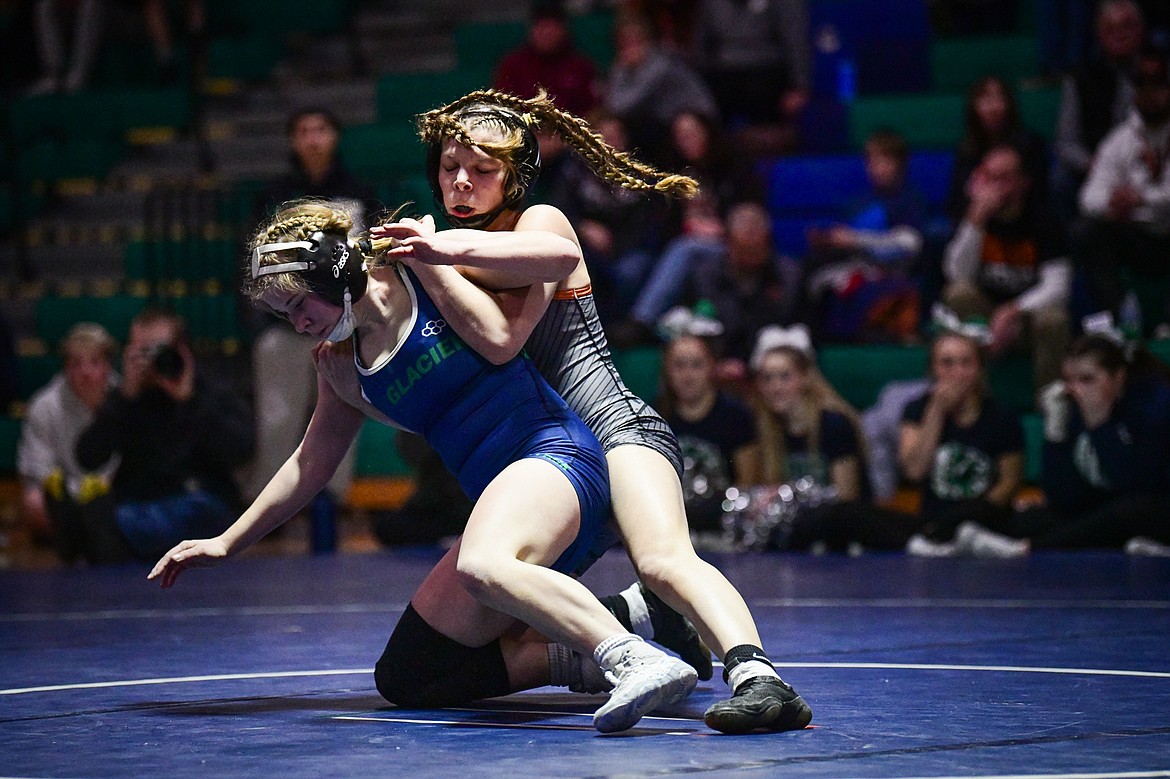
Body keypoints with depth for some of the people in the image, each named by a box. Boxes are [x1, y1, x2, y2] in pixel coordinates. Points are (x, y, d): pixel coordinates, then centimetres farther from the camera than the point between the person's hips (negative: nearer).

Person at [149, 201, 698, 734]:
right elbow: (310, 464, 30)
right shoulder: (341, 368, 16)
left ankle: (633, 658, -44)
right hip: (498, 501, 9)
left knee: (483, 567, -41)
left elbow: (561, 251, -8)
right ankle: (585, 653, -4)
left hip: (551, 453, -9)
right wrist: (227, 542, 34)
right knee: (403, 677, 2)